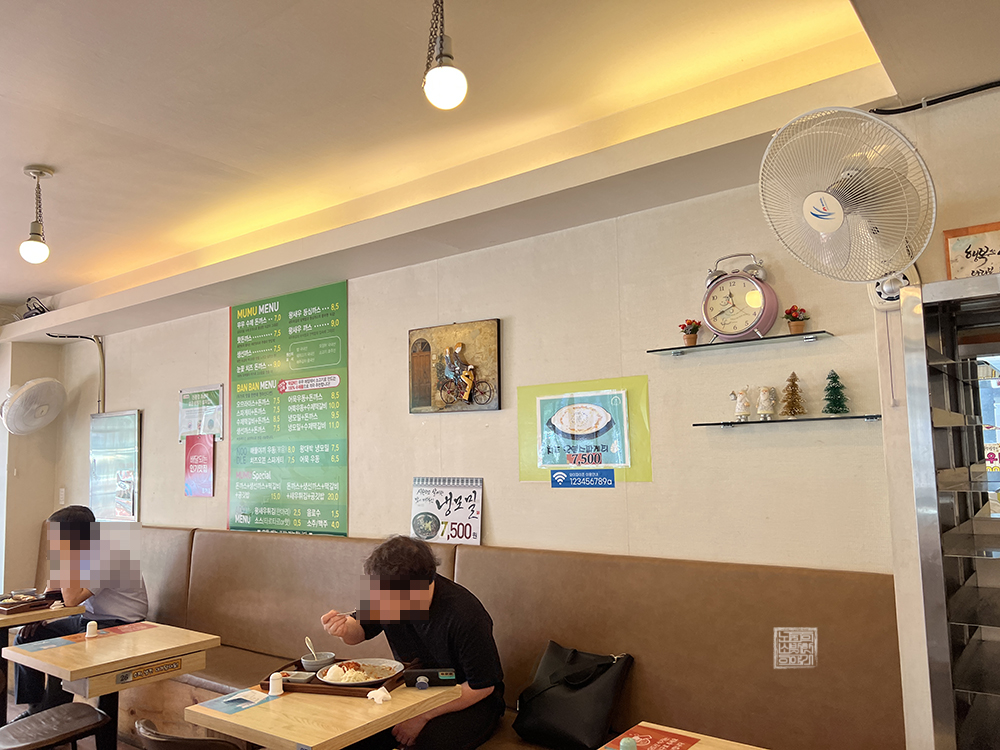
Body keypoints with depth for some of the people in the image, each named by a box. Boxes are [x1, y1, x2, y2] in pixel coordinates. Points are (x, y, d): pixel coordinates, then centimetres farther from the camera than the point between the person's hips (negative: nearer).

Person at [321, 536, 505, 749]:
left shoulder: (464, 614, -30)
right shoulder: (389, 593, -12)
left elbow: (482, 686, -20)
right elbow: (360, 632, 6)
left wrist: (423, 716, -20)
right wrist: (345, 628, -18)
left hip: (469, 701, -5)